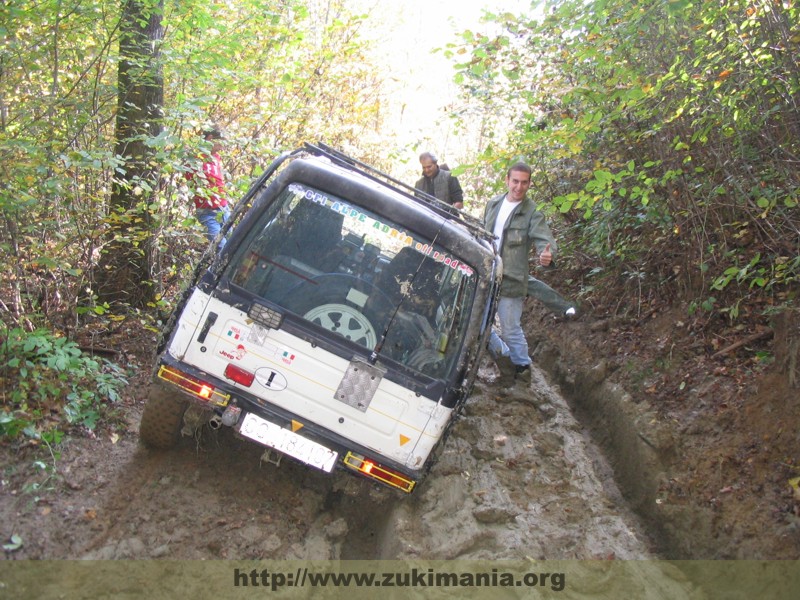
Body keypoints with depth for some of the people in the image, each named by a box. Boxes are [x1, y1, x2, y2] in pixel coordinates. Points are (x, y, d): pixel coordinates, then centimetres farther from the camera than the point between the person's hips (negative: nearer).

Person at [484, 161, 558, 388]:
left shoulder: (532, 213, -9)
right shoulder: (493, 204, 8)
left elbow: (545, 239, -21)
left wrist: (548, 254, -43)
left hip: (511, 281, -6)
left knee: (511, 330, 1)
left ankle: (522, 367, 23)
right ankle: (502, 354, 33)